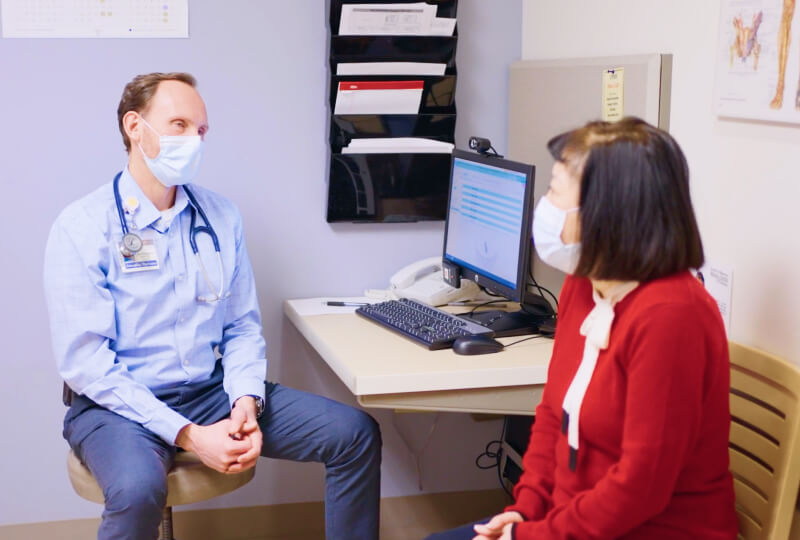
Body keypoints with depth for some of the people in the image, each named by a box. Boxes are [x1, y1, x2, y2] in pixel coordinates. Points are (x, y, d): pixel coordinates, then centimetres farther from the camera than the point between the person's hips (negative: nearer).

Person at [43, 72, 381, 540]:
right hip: (122, 403, -5)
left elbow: (243, 328, 9)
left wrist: (246, 402, -12)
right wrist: (188, 435, -22)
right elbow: (85, 362, -15)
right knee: (138, 488, -38)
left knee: (357, 434, -7)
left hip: (215, 391, 5)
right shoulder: (82, 228, -10)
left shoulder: (221, 216, 5)